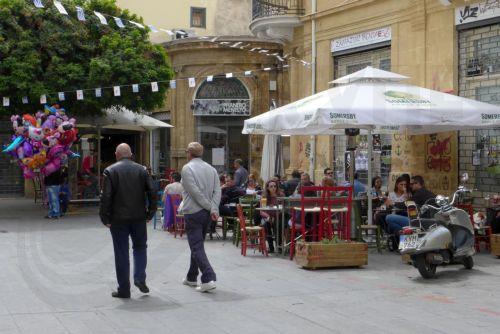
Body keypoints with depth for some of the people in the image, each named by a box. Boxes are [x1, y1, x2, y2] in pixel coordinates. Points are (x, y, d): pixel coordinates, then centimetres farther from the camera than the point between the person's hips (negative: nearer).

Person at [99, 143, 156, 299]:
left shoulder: (110, 171, -5)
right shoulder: (141, 170, 3)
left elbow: (106, 196, -11)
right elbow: (152, 192, 0)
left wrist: (105, 218, -4)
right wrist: (150, 213, 8)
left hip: (118, 219, -2)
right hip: (139, 217, 2)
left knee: (121, 252, 4)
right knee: (140, 247, 19)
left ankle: (124, 289, 8)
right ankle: (140, 277, 1)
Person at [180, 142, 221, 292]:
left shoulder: (187, 168, -10)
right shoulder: (211, 169, 10)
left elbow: (195, 192, -17)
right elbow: (217, 191, -1)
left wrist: (210, 208, -11)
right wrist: (214, 209, -9)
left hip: (193, 212, -7)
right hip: (207, 213, 7)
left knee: (196, 247, -5)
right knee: (198, 245, 19)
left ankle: (208, 278, -19)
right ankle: (191, 278, 30)